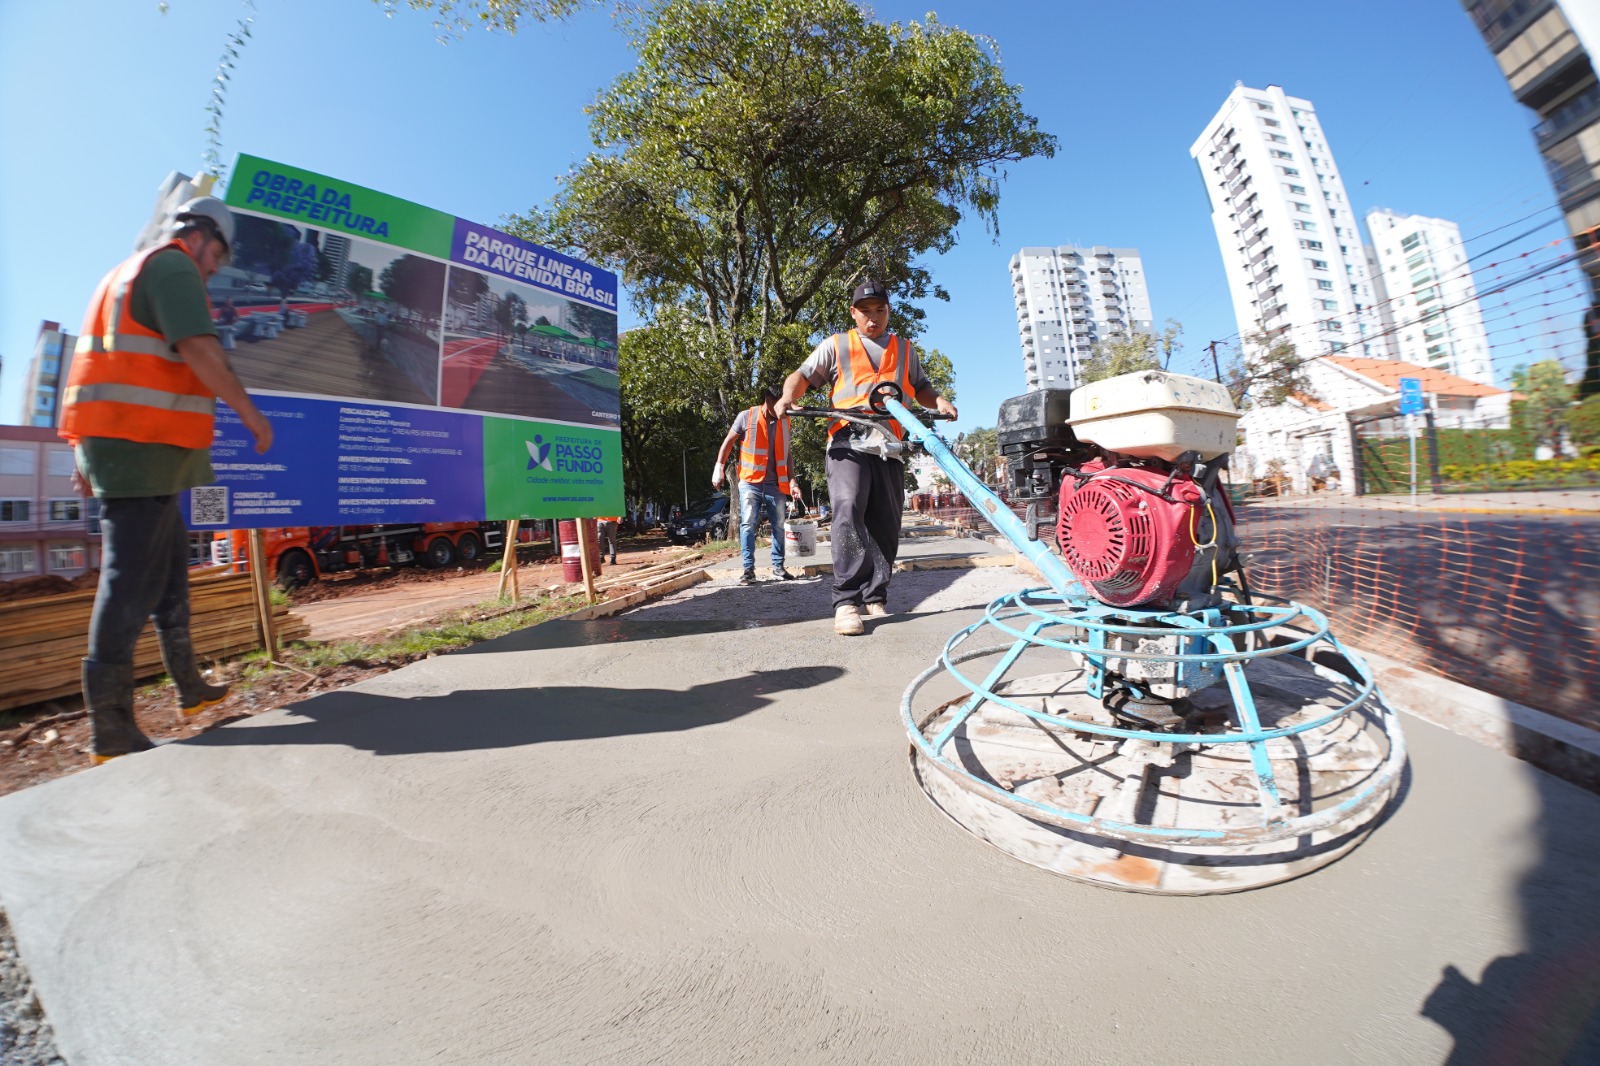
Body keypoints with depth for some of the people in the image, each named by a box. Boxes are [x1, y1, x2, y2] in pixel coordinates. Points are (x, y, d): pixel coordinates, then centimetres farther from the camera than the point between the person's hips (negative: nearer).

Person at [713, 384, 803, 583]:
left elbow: (786, 453, 12)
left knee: (778, 526, 6)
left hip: (775, 484, 4)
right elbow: (728, 442, 3)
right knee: (748, 525, -6)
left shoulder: (784, 422, 6)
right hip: (750, 482, -3)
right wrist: (719, 468, -3)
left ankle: (778, 566, 16)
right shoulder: (746, 416, -4)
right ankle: (748, 568, -1)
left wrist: (791, 480, 7)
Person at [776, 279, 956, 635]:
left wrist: (939, 402, 10)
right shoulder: (835, 345, 16)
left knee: (885, 526, 2)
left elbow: (920, 387, 31)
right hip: (848, 444, -4)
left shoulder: (904, 350, 26)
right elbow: (804, 374, 9)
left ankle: (875, 598, 12)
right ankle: (846, 602, -25)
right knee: (848, 512, -24)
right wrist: (789, 395, -13)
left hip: (889, 449, 4)